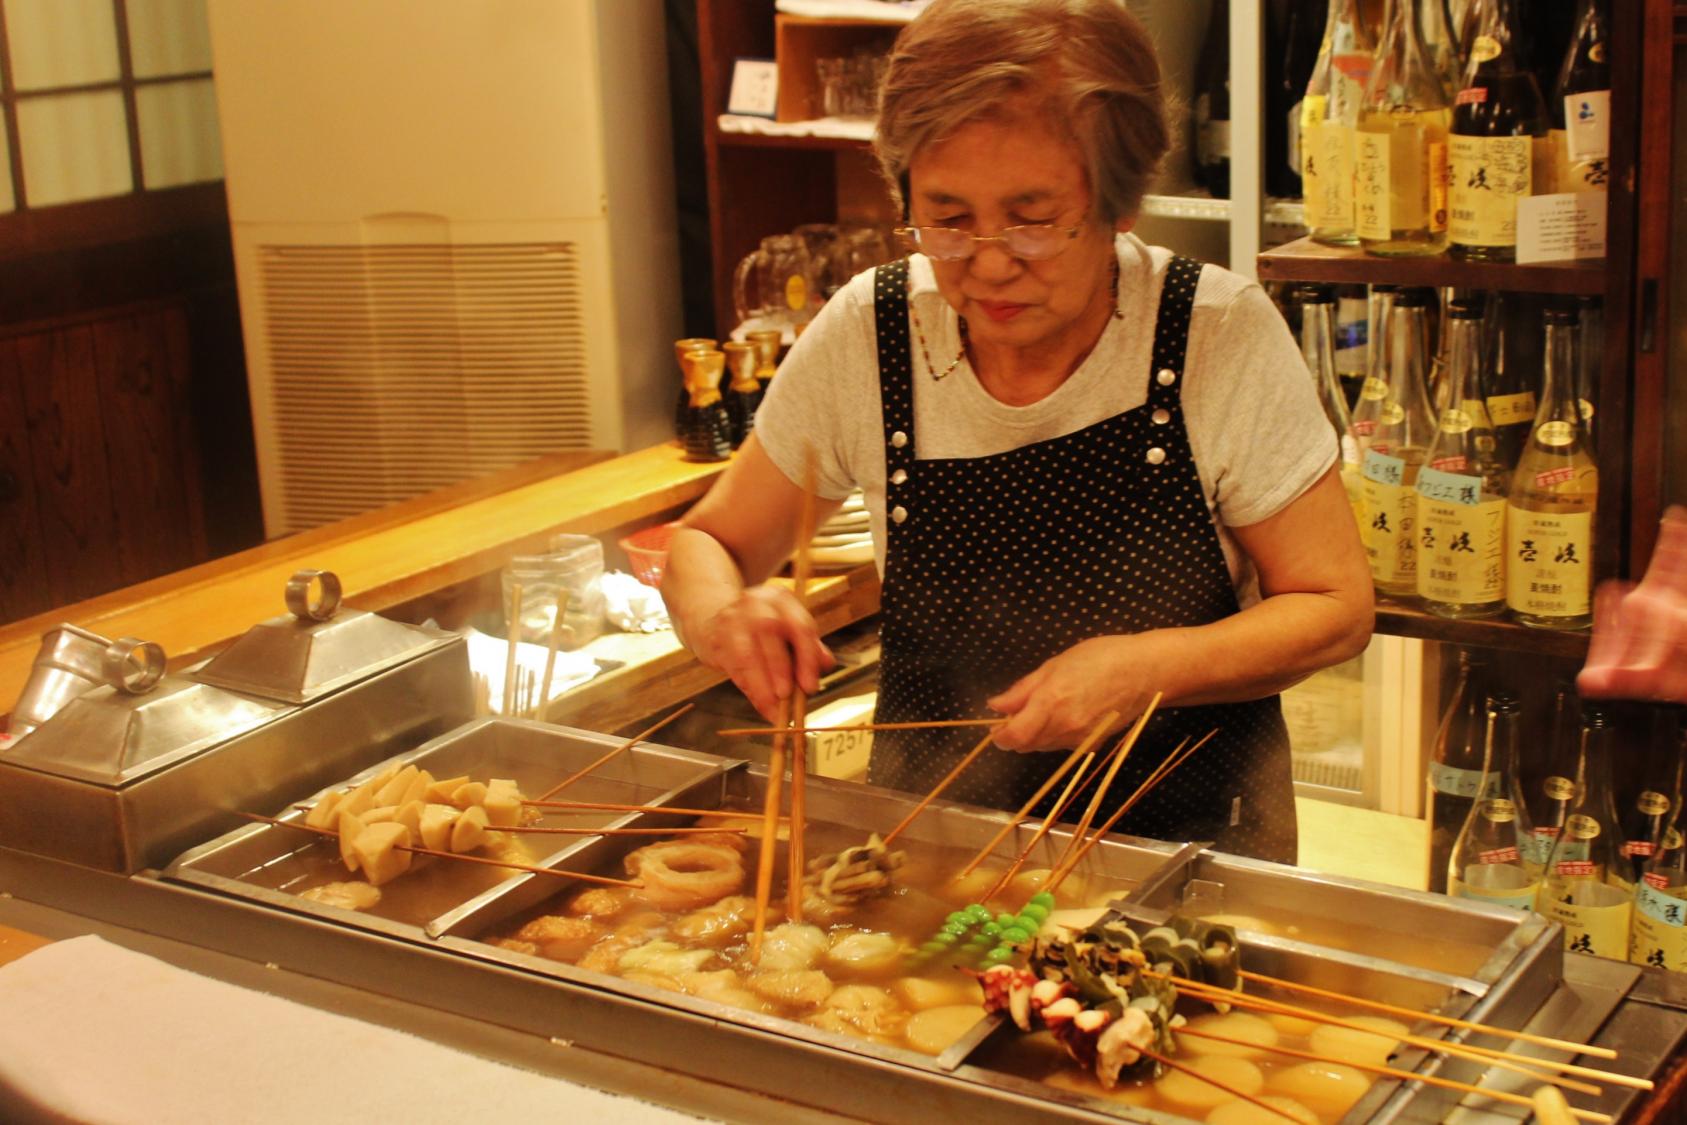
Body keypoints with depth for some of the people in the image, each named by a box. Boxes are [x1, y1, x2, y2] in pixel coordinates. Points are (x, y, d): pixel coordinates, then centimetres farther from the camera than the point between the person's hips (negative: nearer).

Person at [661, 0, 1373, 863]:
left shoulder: (1223, 336, -14)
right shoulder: (864, 337, -9)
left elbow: (1336, 606, -6)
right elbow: (707, 543, 3)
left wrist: (1143, 670, -22)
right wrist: (722, 614, -20)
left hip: (1190, 826, -1)